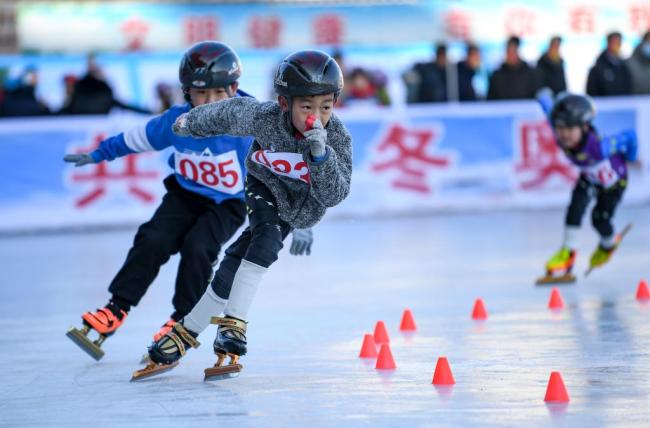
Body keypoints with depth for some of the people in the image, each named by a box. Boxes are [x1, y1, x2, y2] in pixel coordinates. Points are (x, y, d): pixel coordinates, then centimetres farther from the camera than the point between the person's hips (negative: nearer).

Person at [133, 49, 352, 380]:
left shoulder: (337, 137, -30)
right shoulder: (264, 118, -30)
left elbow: (333, 195, -34)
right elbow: (231, 113, -8)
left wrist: (321, 154, -51)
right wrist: (191, 123, 10)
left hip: (304, 205, 0)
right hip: (266, 187, 0)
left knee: (240, 259, -12)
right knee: (267, 235, -27)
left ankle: (186, 333, -3)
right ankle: (232, 325, -18)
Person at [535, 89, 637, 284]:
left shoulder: (599, 147, -50)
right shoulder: (561, 138, -34)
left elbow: (629, 137, -34)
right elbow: (549, 107, -15)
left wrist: (630, 159, -13)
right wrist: (545, 96, 9)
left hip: (614, 179, -4)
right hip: (589, 178, 4)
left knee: (600, 218, -6)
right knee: (576, 206, -17)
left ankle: (609, 244, 30)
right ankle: (567, 253, -5)